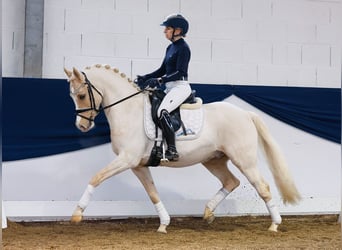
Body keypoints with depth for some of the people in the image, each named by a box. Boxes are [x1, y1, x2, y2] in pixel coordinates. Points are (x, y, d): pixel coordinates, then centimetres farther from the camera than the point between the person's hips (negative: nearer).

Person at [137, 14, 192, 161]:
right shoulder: (170, 48, 17)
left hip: (180, 87, -10)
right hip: (170, 88, 10)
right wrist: (145, 78, 9)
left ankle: (172, 151, -32)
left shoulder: (183, 48, -11)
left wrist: (160, 80, -26)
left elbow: (180, 72, -19)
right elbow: (162, 70, 20)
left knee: (162, 111, -30)